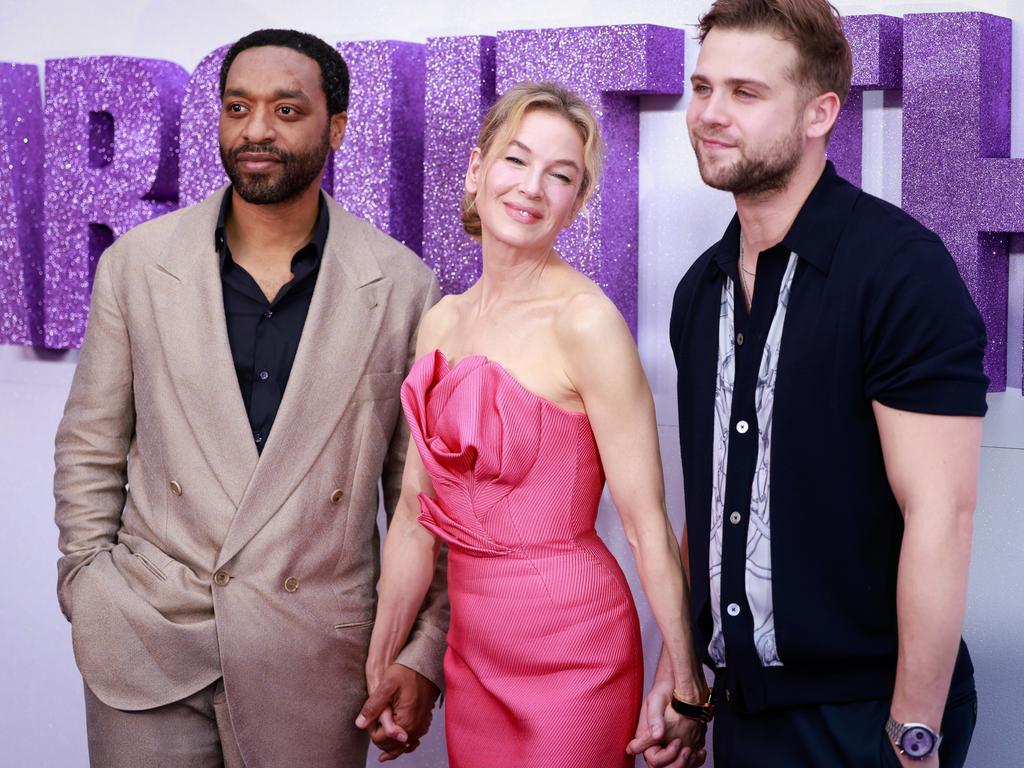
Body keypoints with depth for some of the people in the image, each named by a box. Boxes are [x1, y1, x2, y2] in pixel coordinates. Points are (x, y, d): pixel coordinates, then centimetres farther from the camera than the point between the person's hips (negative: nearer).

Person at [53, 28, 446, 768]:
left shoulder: (402, 287, -2)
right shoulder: (136, 263, 2)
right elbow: (89, 451, 9)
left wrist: (424, 652, 0)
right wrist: (92, 604, 2)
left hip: (315, 653, -1)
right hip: (146, 644, 1)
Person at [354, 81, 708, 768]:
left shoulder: (585, 320, -14)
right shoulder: (441, 324, 5)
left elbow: (647, 522, -15)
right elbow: (419, 511, 10)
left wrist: (685, 684, -16)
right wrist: (379, 667, 12)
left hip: (570, 652, -6)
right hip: (472, 652, 6)